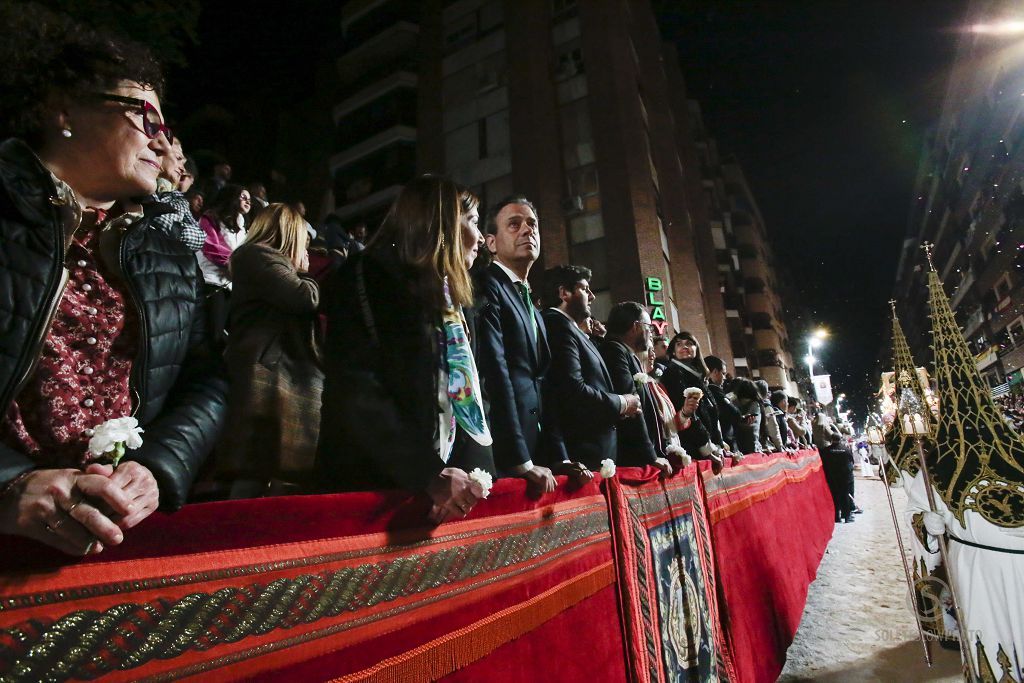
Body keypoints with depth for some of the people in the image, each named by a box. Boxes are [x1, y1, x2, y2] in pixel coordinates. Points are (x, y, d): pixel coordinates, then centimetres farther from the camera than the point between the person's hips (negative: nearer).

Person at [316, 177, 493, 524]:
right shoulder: (364, 278, -9)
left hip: (438, 475, 7)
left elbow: (462, 390, 10)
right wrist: (428, 474, -23)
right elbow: (356, 393, -20)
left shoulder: (439, 294, 13)